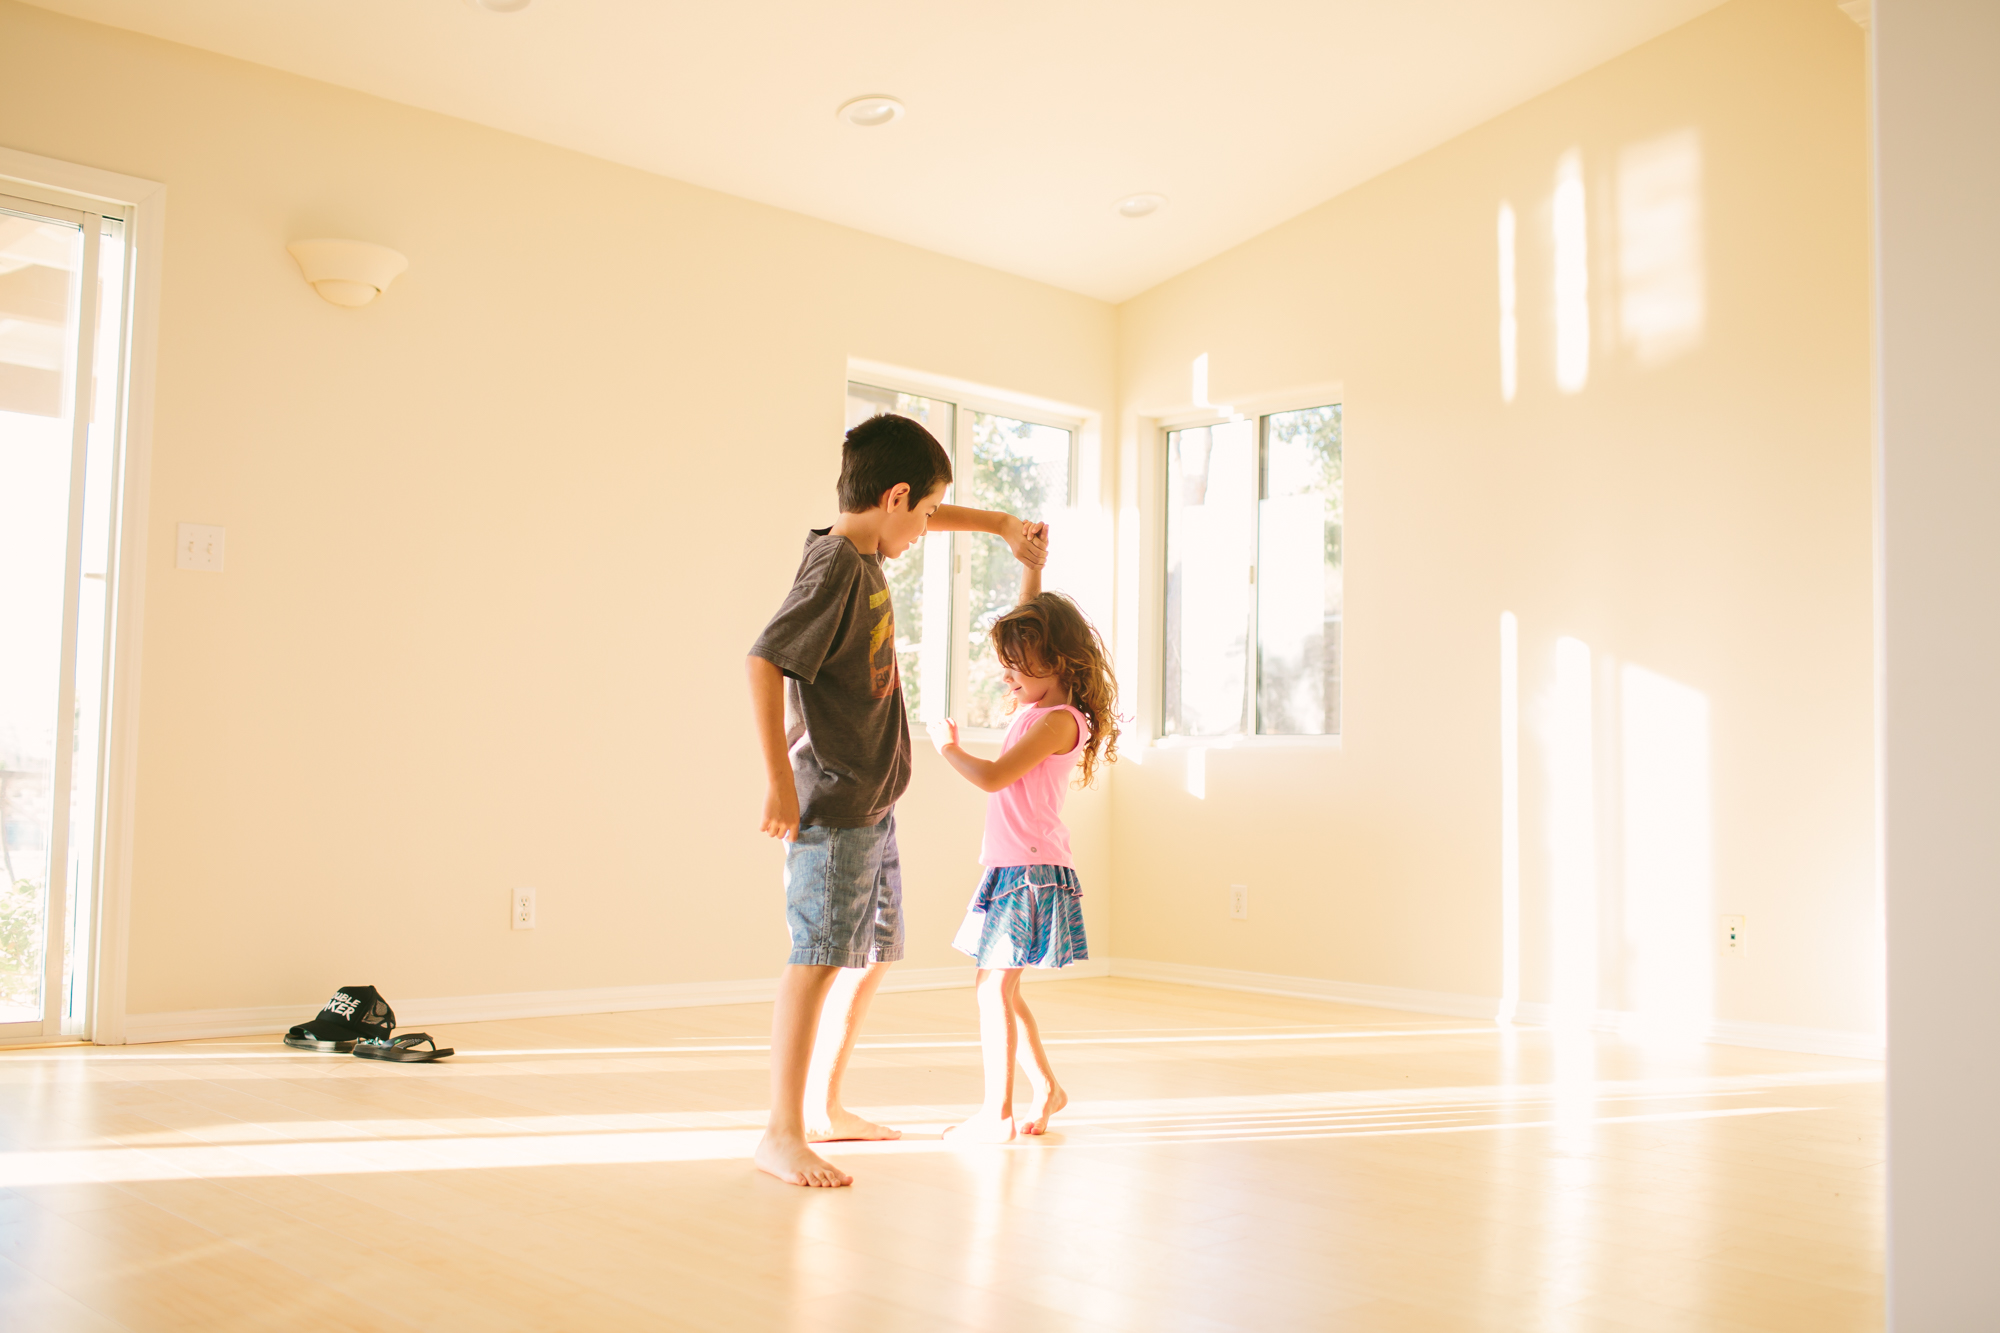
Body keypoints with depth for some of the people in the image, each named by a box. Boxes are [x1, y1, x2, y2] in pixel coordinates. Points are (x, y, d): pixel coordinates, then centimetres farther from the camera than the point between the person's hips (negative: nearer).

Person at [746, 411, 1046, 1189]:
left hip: (872, 805, 10)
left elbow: (927, 515, 32)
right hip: (831, 805, -10)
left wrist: (1004, 527, 32)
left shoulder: (865, 551, 10)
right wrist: (779, 780, -30)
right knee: (819, 959, -10)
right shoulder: (836, 567, -18)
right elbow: (765, 661, -28)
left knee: (871, 958, 16)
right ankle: (782, 1135, -4)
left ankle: (825, 1108, 27)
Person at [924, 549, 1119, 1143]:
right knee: (999, 988, 15)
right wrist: (1031, 565, 18)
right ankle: (1046, 1088, 26)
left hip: (1031, 870, -10)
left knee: (994, 986, -7)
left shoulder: (1058, 719, -14)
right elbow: (1028, 625, 22)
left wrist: (950, 747, -5)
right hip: (1012, 867, 10)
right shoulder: (1040, 705, 12)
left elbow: (992, 777, -21)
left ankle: (997, 1114, -1)